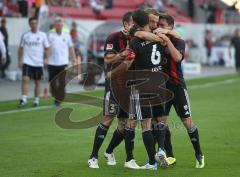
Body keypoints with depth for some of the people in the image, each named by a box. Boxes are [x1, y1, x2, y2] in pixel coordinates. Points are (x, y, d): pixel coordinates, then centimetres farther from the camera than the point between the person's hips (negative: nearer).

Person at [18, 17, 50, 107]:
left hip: (38, 63, 1)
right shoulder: (25, 35, 4)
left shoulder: (43, 35, 3)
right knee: (25, 79, -17)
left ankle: (36, 100, 21)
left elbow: (47, 48, 6)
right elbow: (21, 48, 10)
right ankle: (24, 99, -17)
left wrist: (46, 58, -7)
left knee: (37, 82, 9)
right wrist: (20, 60, 4)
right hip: (27, 62, -1)